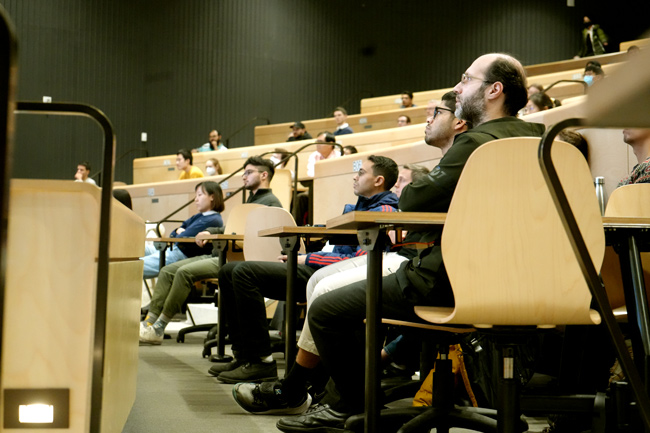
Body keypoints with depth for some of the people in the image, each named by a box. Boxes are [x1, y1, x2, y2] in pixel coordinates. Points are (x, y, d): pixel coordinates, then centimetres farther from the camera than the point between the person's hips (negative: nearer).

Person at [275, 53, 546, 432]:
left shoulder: (476, 143, -19)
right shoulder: (533, 138, 9)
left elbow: (413, 201, -18)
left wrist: (415, 180, 4)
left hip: (449, 283, -10)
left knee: (325, 311, -1)